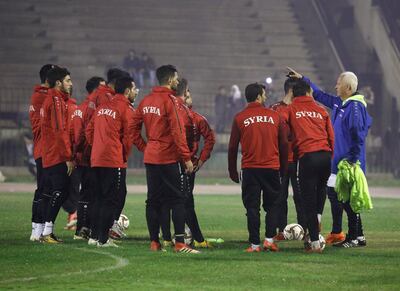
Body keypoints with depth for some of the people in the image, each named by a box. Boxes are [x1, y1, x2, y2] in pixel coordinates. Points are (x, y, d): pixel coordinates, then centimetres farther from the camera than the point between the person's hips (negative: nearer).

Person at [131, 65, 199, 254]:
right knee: (177, 199, -4)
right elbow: (177, 131, -16)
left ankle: (154, 242, 10)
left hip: (150, 158, 7)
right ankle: (180, 243, -9)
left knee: (153, 200, 10)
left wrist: (143, 146, 15)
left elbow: (134, 127, 12)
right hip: (168, 158, -7)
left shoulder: (146, 101, 10)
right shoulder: (169, 100, -12)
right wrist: (186, 157, -14)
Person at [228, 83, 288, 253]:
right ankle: (269, 239, 1)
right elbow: (284, 144, 6)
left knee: (252, 207, 3)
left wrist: (232, 171, 11)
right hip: (272, 168, 1)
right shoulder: (274, 116, 3)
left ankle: (254, 244, -1)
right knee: (272, 205, 12)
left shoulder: (240, 118, 1)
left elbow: (232, 147, 2)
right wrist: (283, 167, 16)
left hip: (250, 168, -1)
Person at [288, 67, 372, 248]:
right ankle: (336, 234, 24)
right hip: (336, 161, 10)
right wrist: (302, 79, 27)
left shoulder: (355, 107, -16)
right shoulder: (338, 103, 12)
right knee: (334, 195, 15)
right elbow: (318, 95, 27)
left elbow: (358, 135, -20)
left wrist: (353, 160, -21)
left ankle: (357, 236, -4)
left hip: (348, 163, -10)